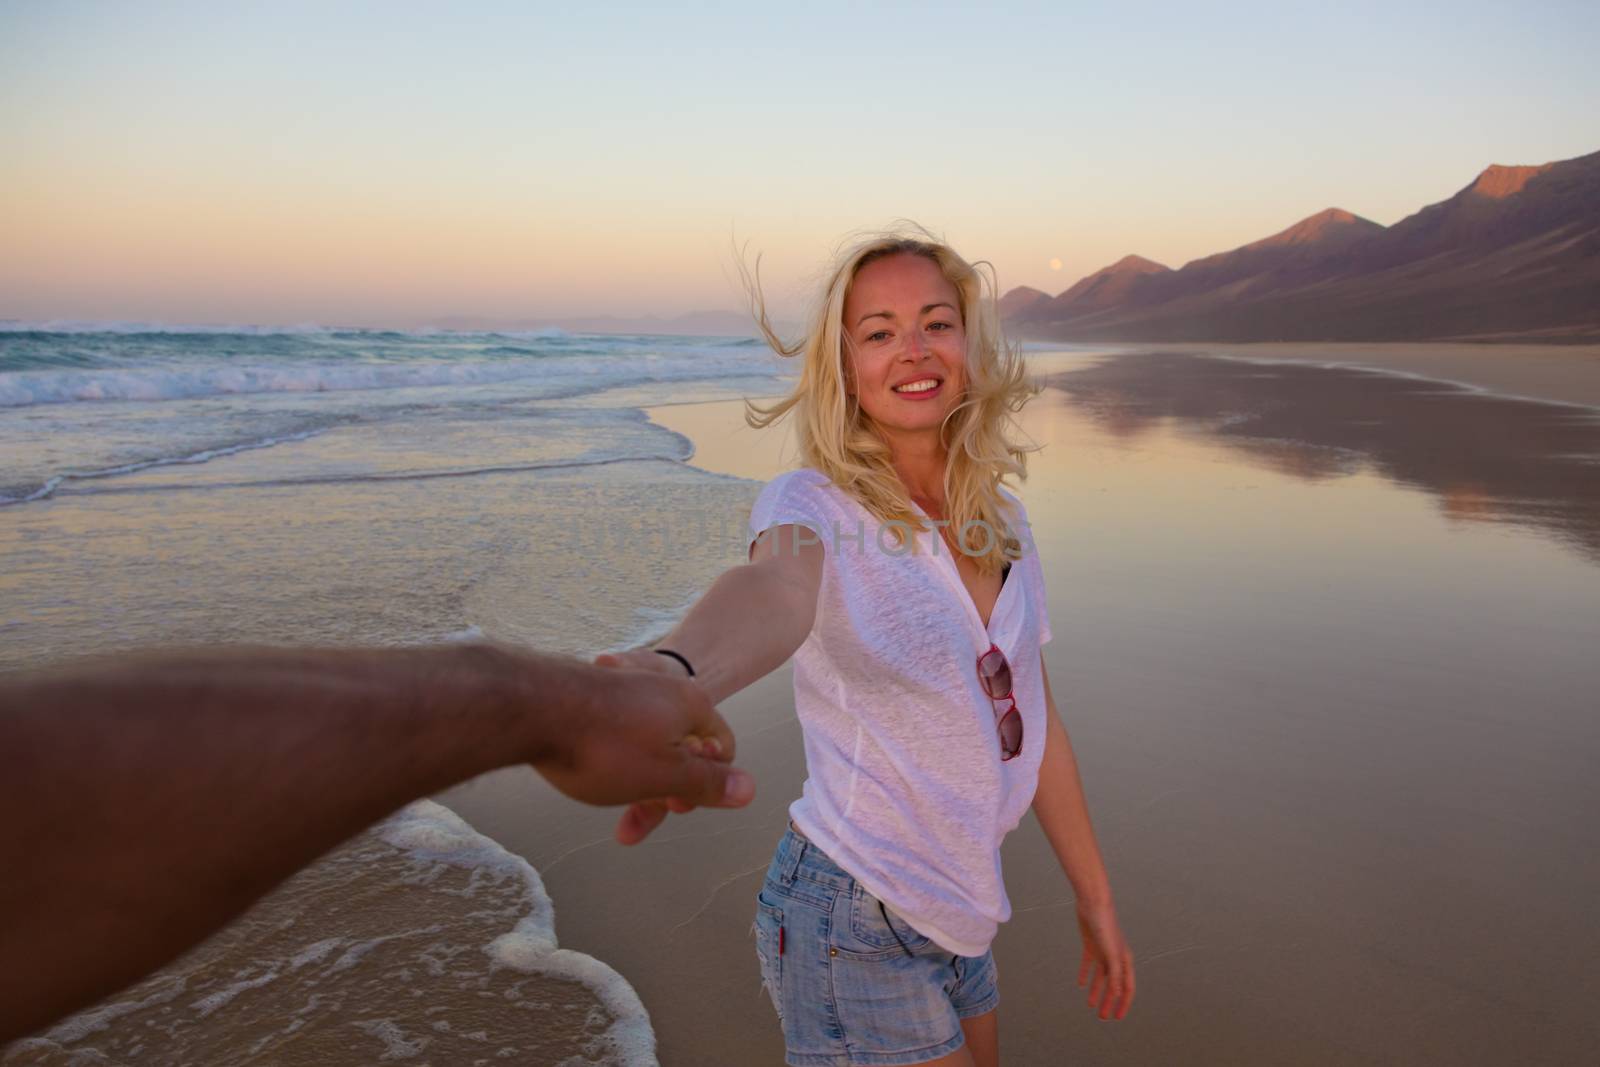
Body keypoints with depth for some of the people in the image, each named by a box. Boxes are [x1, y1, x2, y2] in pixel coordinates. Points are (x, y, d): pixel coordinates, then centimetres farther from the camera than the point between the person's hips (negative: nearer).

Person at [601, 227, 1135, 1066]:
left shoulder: (1000, 521, 2)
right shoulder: (815, 508, -17)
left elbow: (1033, 721, 10)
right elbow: (772, 590, -42)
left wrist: (1094, 900, 15)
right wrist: (671, 674, -65)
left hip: (957, 917, 7)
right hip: (852, 925, -6)